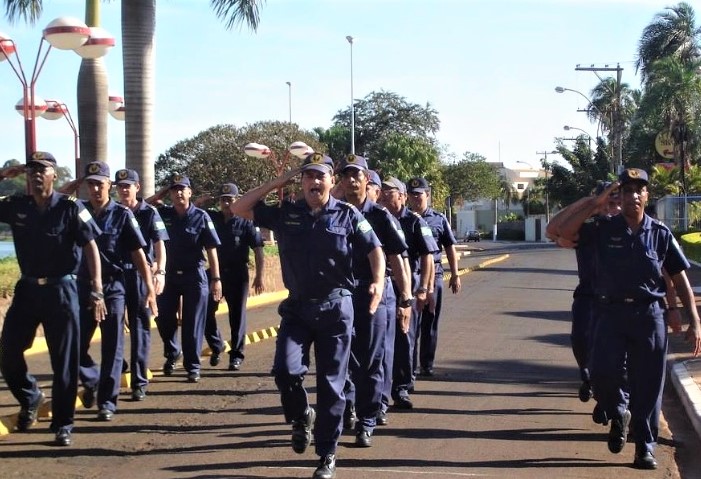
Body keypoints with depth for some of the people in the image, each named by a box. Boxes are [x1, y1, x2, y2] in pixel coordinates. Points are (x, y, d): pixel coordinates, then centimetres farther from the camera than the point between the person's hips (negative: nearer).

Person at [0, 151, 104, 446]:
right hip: (27, 288, 4)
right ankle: (30, 398, 31)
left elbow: (91, 247, -10)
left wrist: (97, 291, -18)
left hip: (60, 290, -4)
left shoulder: (71, 208, -10)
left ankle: (63, 425, 13)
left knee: (64, 361, 2)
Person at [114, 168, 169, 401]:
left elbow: (159, 245, -4)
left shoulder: (149, 213, 2)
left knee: (140, 328, 1)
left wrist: (160, 272, -17)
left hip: (140, 275, -3)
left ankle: (139, 382, 4)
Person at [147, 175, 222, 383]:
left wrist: (216, 278, -10)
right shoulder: (164, 214, 1)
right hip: (170, 274, 3)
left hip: (195, 275, -3)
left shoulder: (201, 216, -7)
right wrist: (160, 194, -3)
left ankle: (192, 366, 9)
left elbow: (211, 249, -6)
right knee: (164, 318, 6)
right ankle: (172, 353, 32)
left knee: (193, 323, 0)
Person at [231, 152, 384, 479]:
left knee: (331, 384, 2)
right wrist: (275, 183, -1)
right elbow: (239, 209, 4)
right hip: (296, 307, 2)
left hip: (336, 308, -2)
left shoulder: (347, 215, -1)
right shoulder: (285, 214, 4)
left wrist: (378, 283, -20)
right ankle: (301, 417, 16)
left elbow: (374, 250, -2)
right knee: (285, 369, -17)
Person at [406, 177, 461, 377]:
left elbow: (450, 248, 10)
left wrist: (455, 274, 6)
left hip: (433, 275, 1)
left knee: (430, 322, 6)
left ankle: (427, 365, 15)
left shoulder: (439, 219, 7)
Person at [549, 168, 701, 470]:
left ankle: (645, 447, 17)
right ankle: (618, 415, 21)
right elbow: (565, 231, -13)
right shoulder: (604, 229, 1)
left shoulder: (660, 234, 3)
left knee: (648, 386, 3)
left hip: (649, 317, 0)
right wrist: (596, 203, -12)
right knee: (602, 374, -12)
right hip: (612, 314, 0)